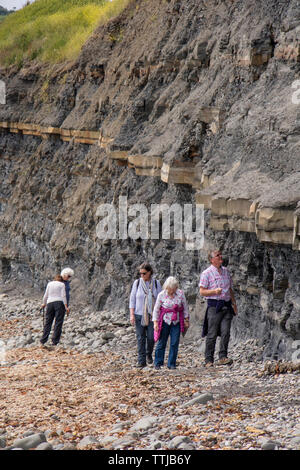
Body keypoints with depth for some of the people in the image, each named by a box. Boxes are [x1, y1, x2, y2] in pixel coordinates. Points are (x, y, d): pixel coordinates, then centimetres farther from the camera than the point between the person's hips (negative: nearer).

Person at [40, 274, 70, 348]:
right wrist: (66, 307, -6)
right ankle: (54, 342, -7)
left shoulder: (49, 283, 15)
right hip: (59, 303, -3)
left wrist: (44, 304, 30)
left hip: (50, 303, 3)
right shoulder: (62, 284, 5)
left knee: (47, 322, 6)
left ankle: (43, 341, -2)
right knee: (58, 323, -2)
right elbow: (63, 296, -4)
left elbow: (46, 295, 15)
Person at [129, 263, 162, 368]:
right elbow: (132, 299, 5)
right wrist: (132, 314, -3)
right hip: (139, 315, 0)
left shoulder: (156, 283, 3)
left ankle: (149, 354, 23)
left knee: (151, 337, -6)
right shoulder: (137, 283, 3)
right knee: (141, 338, -2)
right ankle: (141, 361, 1)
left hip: (152, 315, 0)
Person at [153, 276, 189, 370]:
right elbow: (156, 309, 0)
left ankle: (171, 364, 7)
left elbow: (185, 307, 8)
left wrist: (186, 320, 9)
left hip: (177, 322, 1)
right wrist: (155, 322, -4)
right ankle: (158, 363, 13)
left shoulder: (180, 294, -2)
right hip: (165, 321, -1)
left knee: (174, 343, -1)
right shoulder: (162, 295, -6)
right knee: (161, 342, 2)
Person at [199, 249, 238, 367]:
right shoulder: (207, 273, -2)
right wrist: (214, 291, -20)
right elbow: (202, 292, -5)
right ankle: (208, 360, 3)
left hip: (226, 306, 5)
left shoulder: (226, 271, 16)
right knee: (212, 334, -3)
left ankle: (223, 357, -7)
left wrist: (234, 303, 18)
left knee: (225, 332, -7)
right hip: (214, 305, -5)